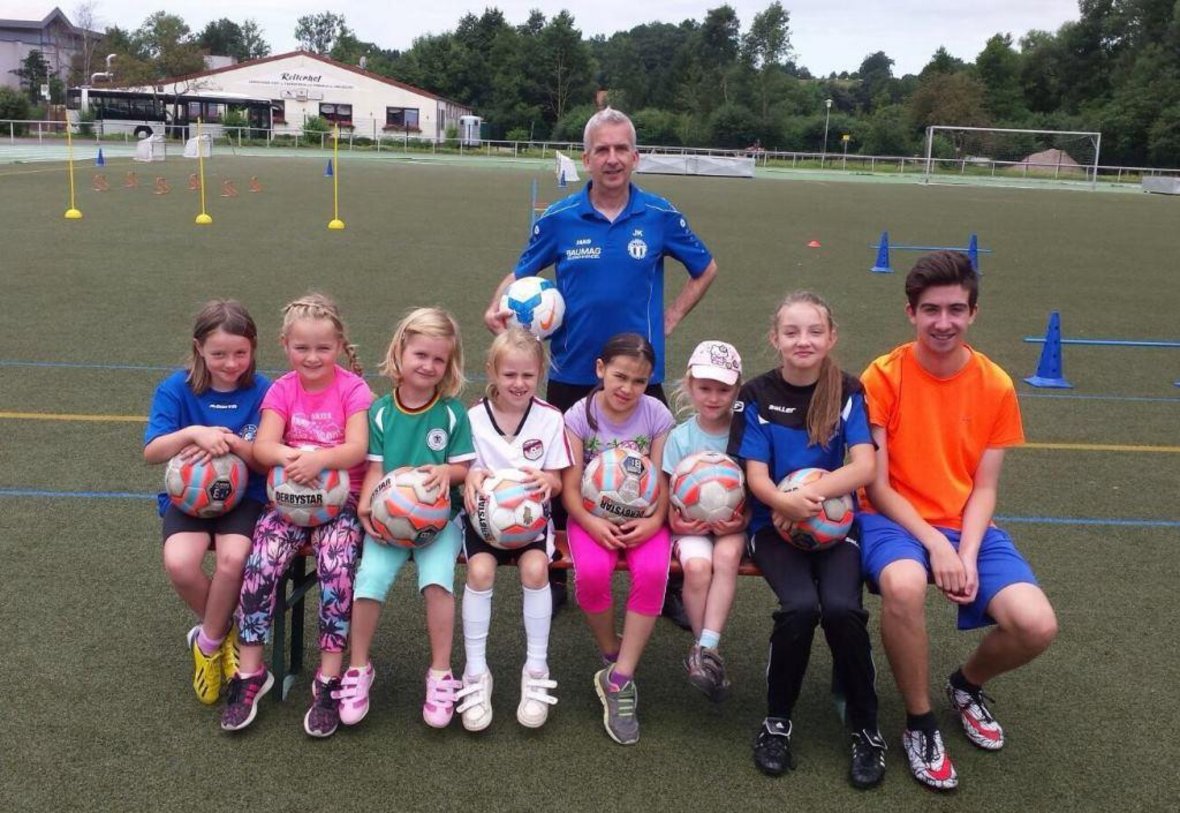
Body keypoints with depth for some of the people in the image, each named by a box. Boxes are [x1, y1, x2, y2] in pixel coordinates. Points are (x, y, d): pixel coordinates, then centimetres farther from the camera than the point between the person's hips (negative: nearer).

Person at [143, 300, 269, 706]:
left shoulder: (262, 391, -4)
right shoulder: (176, 389, -3)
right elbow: (151, 452, -11)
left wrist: (231, 442, -25)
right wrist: (193, 433, -29)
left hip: (244, 494, -1)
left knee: (234, 559, -30)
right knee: (179, 563, -27)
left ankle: (208, 641, 0)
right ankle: (223, 631, 5)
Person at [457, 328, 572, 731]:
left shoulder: (551, 418, -2)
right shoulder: (473, 417, -2)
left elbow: (557, 482, 1)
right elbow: (465, 472, 2)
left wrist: (545, 479, -24)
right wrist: (471, 477, -24)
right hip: (485, 512, 0)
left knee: (535, 569, -28)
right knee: (480, 570, -27)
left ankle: (536, 670, -10)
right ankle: (476, 673, -11)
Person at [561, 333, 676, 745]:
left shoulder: (657, 415, -1)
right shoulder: (579, 416, -4)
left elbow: (663, 482, -3)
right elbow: (570, 487, -6)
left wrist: (654, 521, -22)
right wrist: (590, 522, -24)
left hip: (643, 517, 1)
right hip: (592, 516, -1)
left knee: (652, 571, -31)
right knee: (591, 572, -32)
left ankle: (620, 678, -19)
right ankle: (612, 654, -2)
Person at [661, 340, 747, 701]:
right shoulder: (681, 437, 1)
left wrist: (741, 520, -18)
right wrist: (677, 520, -18)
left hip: (731, 524, 0)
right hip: (691, 526, 0)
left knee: (727, 556, -33)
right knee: (697, 566, -30)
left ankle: (705, 648, -31)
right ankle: (709, 655, -14)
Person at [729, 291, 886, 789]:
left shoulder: (847, 392, 2)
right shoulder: (758, 395, 1)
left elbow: (864, 467, -9)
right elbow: (756, 476, -4)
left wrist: (807, 494, -23)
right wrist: (786, 502, -26)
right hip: (775, 523, 0)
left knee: (842, 607, -26)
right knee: (800, 607, -27)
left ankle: (865, 729, -4)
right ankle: (777, 721, -3)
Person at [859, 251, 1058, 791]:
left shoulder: (996, 386, 0)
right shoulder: (883, 376, -8)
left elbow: (984, 488, 1)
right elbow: (877, 485, -8)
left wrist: (966, 552, -16)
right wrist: (933, 543, -19)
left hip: (966, 525, 3)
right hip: (894, 520, -3)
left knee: (1036, 626, -21)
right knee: (903, 584, -38)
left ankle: (967, 683, 17)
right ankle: (920, 722, -10)